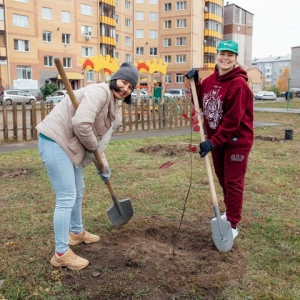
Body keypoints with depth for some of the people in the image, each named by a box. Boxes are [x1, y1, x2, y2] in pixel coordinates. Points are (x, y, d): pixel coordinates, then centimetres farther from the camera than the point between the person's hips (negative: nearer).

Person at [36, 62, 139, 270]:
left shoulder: (112, 106, 14)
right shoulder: (100, 92, -18)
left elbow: (98, 139, 20)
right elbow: (81, 124, -29)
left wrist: (103, 165, 17)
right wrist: (93, 147, -11)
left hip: (69, 143, 10)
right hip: (55, 141, -10)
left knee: (78, 191, 22)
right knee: (66, 197, -7)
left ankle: (77, 232, 43)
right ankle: (61, 253, 5)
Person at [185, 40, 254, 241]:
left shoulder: (239, 84, -21)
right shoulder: (211, 80, 4)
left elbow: (232, 120, -24)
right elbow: (202, 102, 14)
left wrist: (213, 141, -24)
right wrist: (195, 83, 0)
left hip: (237, 141, -8)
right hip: (217, 140, 8)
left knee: (233, 182, 0)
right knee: (223, 179, 18)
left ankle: (233, 225, 11)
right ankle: (230, 212, 36)